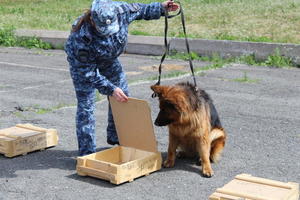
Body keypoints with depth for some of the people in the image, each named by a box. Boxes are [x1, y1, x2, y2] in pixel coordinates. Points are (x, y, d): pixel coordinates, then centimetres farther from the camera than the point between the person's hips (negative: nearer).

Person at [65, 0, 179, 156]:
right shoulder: (81, 38, -42)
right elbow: (89, 73, -31)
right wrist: (111, 89, -34)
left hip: (109, 59, 6)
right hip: (82, 62, -6)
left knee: (122, 96, 10)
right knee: (85, 105, -10)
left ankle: (116, 137, 29)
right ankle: (86, 152, 0)